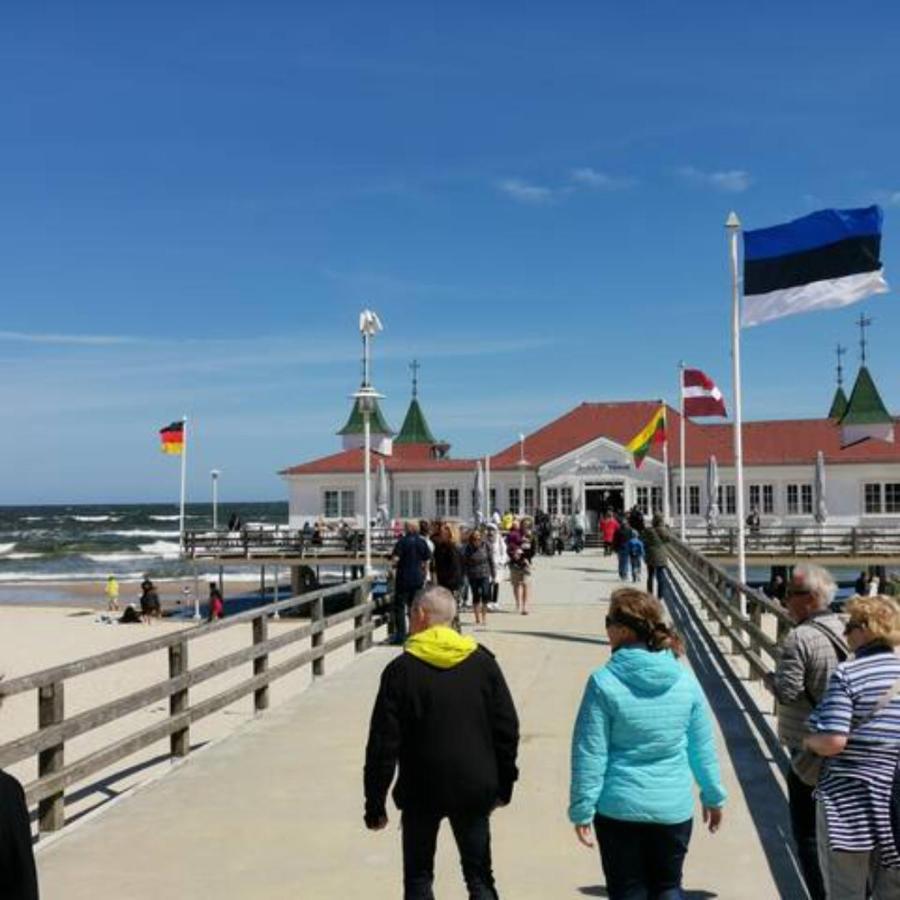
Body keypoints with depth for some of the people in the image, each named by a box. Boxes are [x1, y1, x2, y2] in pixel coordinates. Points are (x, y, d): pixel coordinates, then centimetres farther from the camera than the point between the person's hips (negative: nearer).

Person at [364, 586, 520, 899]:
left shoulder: (401, 670, -11)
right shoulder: (482, 662, -1)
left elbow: (383, 742, -10)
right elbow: (507, 728, 2)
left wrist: (375, 804, -2)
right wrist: (504, 784, 12)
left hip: (420, 791, -2)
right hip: (474, 789, 2)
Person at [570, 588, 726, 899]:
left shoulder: (604, 682, -15)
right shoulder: (684, 679, -5)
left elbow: (590, 754, -12)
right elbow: (703, 747, 4)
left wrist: (582, 809, -2)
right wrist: (713, 796, 17)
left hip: (620, 808, -2)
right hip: (674, 807, 3)